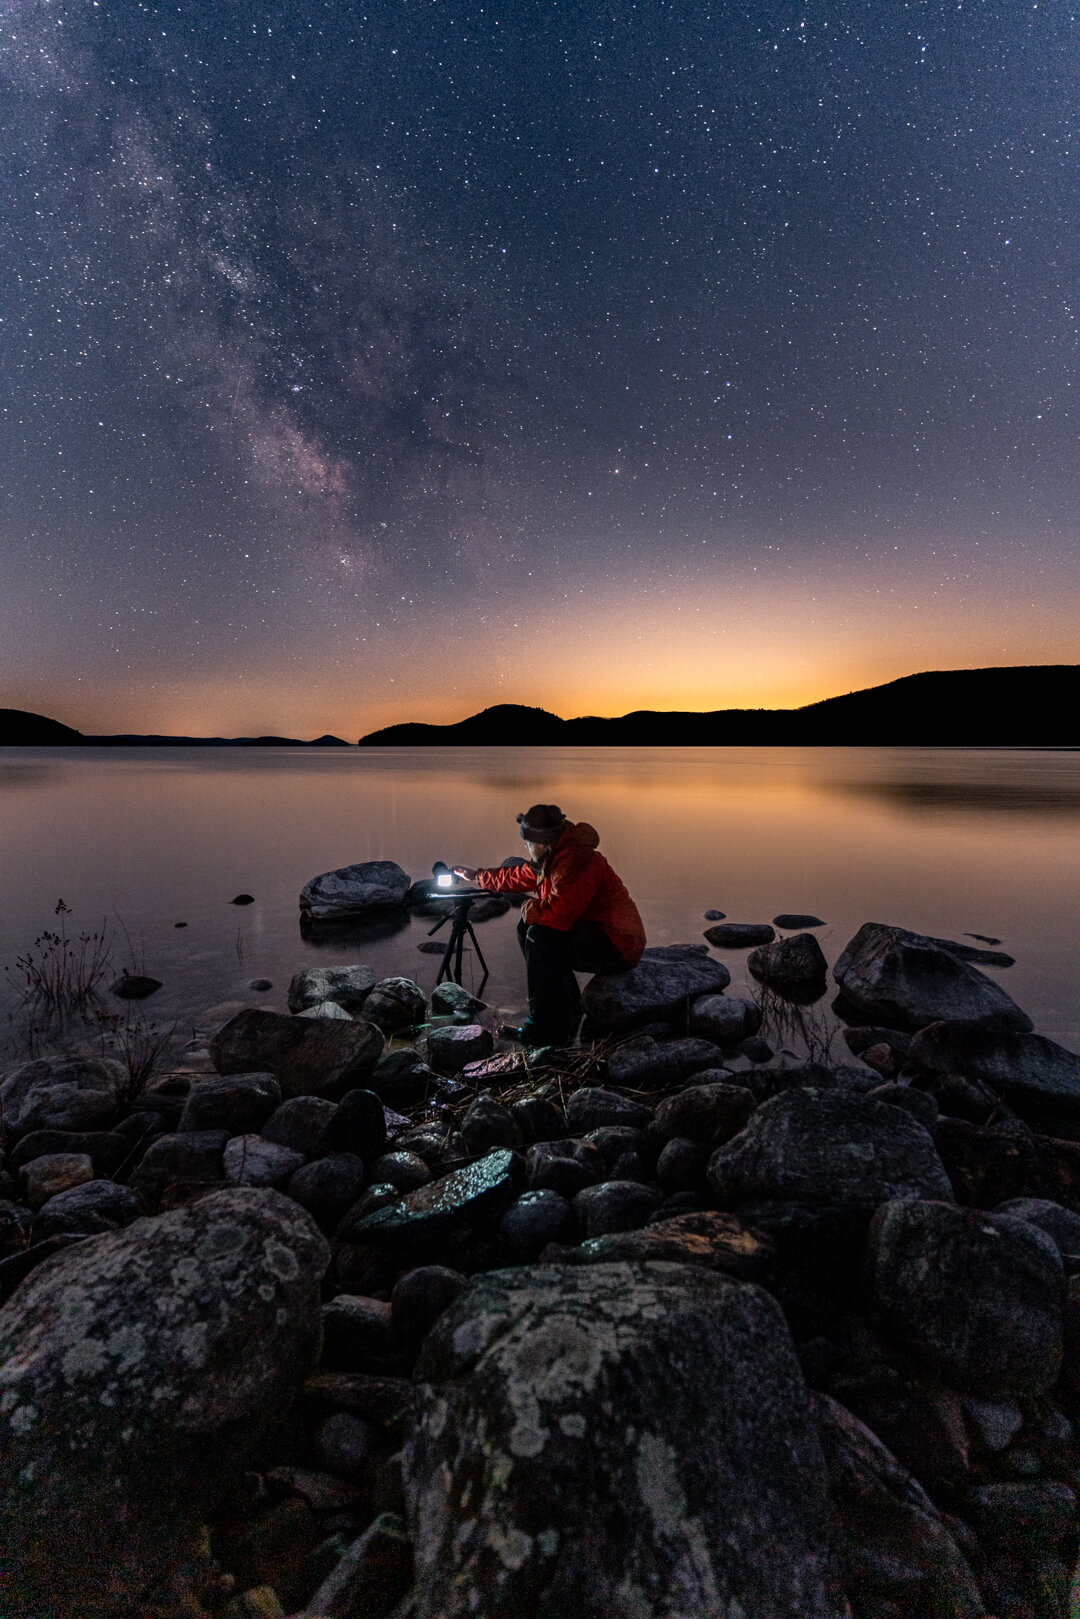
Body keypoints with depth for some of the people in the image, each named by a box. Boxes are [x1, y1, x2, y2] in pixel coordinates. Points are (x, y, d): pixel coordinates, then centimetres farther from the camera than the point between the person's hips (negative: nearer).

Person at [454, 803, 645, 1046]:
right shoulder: (553, 857, 8)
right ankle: (567, 1010, 16)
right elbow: (520, 876, 24)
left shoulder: (576, 861, -25)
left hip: (618, 945, -11)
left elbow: (556, 913, -33)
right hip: (591, 936, 11)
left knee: (541, 936, -25)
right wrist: (478, 876, 33)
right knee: (527, 927, 12)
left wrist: (529, 908, -11)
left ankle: (550, 1030, -14)